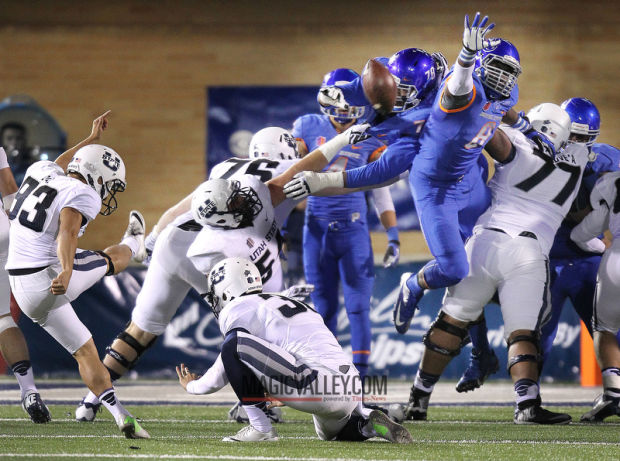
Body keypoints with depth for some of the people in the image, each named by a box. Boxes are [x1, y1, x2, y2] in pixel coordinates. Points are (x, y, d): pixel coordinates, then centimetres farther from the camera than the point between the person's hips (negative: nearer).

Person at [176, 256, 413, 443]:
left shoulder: (238, 310, 4)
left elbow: (220, 378, 10)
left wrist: (191, 386, 31)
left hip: (318, 386, -9)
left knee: (234, 344, -6)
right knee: (330, 432, 38)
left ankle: (260, 428, -5)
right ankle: (369, 423, 9)